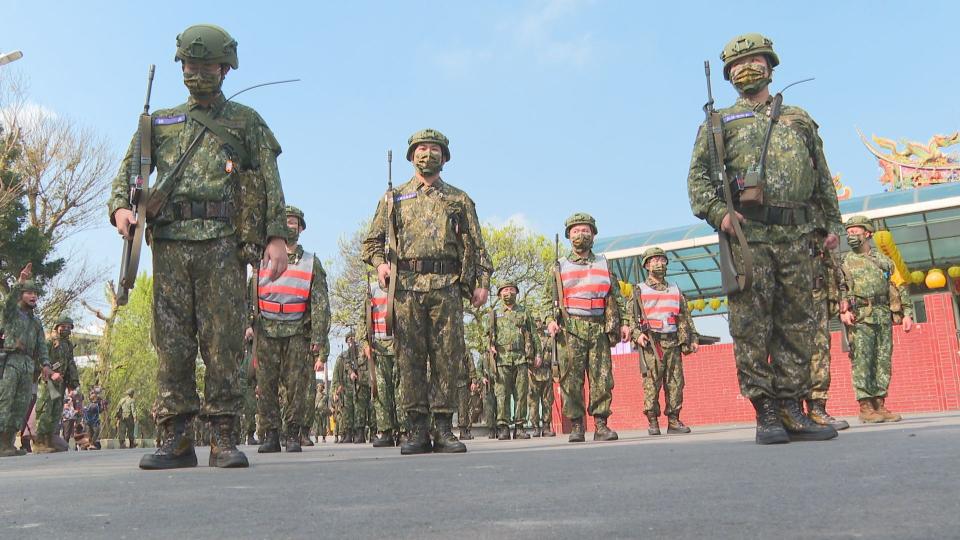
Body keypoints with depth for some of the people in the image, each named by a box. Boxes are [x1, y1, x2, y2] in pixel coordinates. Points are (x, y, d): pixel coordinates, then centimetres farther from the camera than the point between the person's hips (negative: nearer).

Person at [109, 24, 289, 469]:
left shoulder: (246, 122, 15)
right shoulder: (160, 122, 23)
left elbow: (269, 182, 6)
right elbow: (128, 169, 18)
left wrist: (277, 236, -7)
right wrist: (121, 206, -5)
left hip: (222, 243, -2)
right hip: (169, 243, 3)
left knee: (222, 341, -5)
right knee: (172, 342, 0)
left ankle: (224, 439, -1)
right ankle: (176, 440, 5)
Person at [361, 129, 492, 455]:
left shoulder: (459, 200, 19)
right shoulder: (394, 199, 19)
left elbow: (476, 246, 14)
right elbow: (372, 241, 19)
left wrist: (482, 282, 2)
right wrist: (380, 263, -1)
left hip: (446, 286, 0)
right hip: (406, 285, 0)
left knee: (447, 358, -3)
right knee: (410, 359, -3)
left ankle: (443, 430, 3)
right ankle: (418, 430, 2)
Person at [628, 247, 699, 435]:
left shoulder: (675, 290, 19)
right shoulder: (639, 290, 7)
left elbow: (685, 317, 21)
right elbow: (630, 315, 1)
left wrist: (692, 338, 14)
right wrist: (637, 334, -14)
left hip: (673, 342, 4)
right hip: (651, 343, -4)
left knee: (675, 383, 2)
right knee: (652, 383, -6)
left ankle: (674, 421, 10)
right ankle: (652, 422, -1)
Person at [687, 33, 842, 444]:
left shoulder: (799, 118, 22)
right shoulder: (720, 122, 13)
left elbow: (823, 178, 22)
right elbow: (698, 176, 2)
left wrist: (832, 223, 14)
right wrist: (718, 212, -14)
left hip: (796, 236, 4)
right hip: (748, 235, -3)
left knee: (797, 325, 2)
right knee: (752, 328, -6)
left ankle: (792, 410, 9)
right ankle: (767, 414, 0)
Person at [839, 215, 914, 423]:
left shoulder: (884, 260, 17)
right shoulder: (845, 262, 10)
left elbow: (900, 287, 15)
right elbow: (838, 289, 0)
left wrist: (907, 313, 5)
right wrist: (843, 310, -16)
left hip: (884, 316, 3)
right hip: (859, 317, -3)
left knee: (883, 361, 3)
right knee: (862, 361, -8)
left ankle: (880, 405, 8)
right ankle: (865, 407, -6)